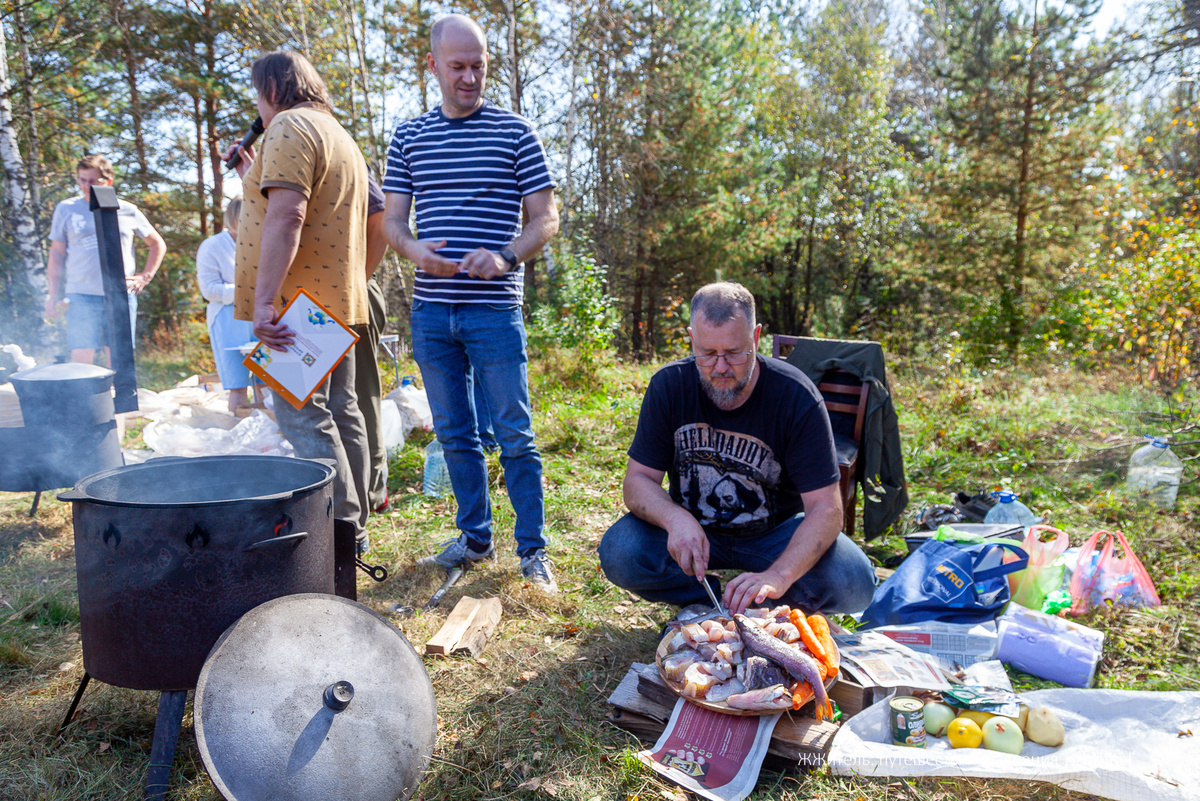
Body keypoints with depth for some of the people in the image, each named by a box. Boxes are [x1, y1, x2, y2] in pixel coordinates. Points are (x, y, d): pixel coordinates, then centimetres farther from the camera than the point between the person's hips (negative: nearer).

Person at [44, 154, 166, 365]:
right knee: (81, 359, -8)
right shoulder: (66, 209, 8)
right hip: (81, 296, -1)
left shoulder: (127, 211, 9)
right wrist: (54, 296, 3)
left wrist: (144, 277, 7)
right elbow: (57, 254, 9)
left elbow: (158, 245, 19)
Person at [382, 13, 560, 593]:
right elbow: (391, 220, 12)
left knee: (514, 434, -1)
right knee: (455, 433, 11)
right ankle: (475, 535, 26)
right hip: (430, 311, 4)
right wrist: (414, 250, -10)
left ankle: (533, 548, 10)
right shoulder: (408, 138, 12)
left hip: (495, 310, -3)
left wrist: (505, 257, -17)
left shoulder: (515, 133, 3)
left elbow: (545, 219, 1)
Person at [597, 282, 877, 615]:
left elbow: (825, 507, -24)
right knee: (617, 553, -26)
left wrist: (778, 576, -41)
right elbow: (638, 479, -13)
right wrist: (676, 519, -36)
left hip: (775, 532, -1)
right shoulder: (669, 385, -15)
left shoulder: (796, 397, -21)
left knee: (853, 585, -26)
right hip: (691, 528, 1)